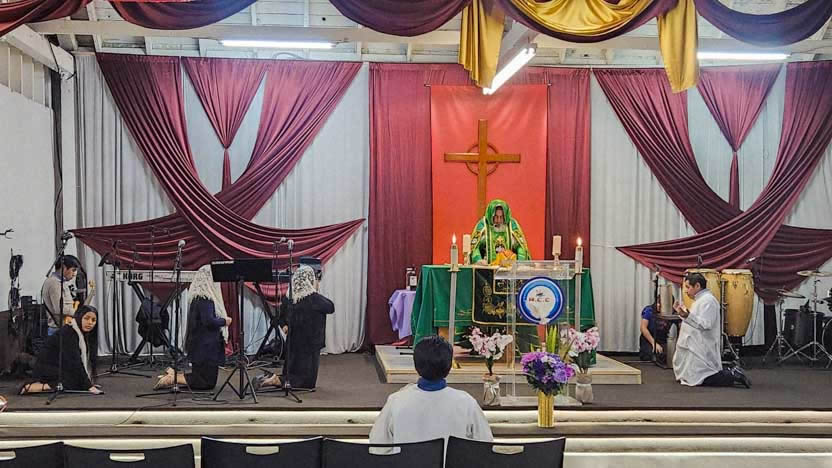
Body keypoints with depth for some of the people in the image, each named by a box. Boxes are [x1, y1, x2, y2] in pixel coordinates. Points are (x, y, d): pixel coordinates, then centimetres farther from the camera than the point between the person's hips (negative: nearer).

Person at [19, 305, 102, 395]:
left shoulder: (84, 334, 5)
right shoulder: (68, 333, -22)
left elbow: (91, 359, 5)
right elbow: (74, 362, -26)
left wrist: (90, 383, -5)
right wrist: (88, 386, -27)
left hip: (62, 368, 9)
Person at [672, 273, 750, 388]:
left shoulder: (707, 300, -14)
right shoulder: (700, 299, 19)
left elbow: (705, 324, -24)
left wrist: (687, 315, -35)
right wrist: (682, 313, 18)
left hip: (701, 351, -11)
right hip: (695, 347, 11)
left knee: (698, 379, -13)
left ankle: (733, 375, -6)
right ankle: (732, 373, 11)